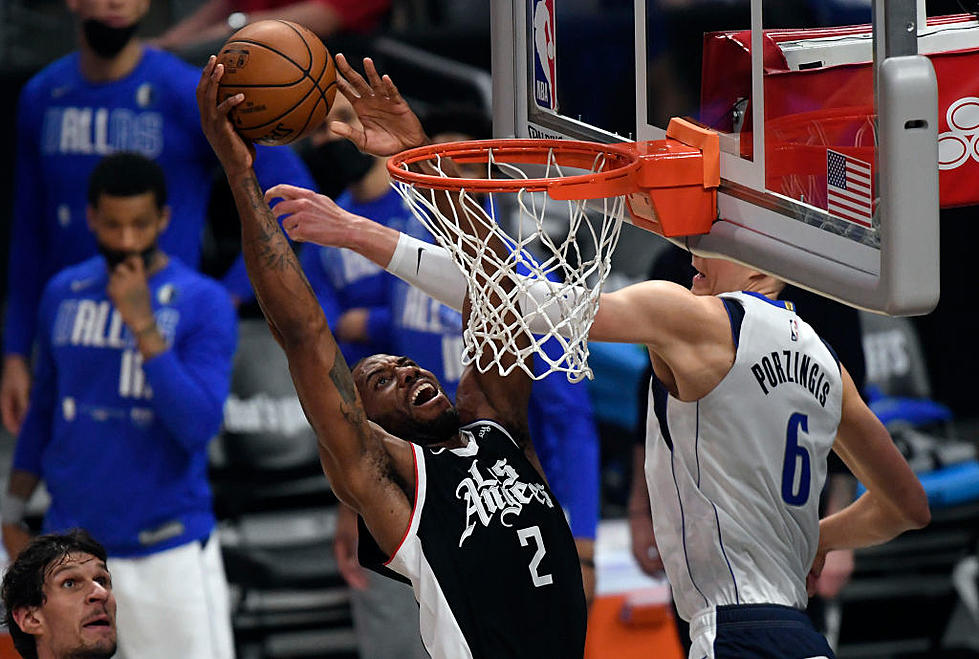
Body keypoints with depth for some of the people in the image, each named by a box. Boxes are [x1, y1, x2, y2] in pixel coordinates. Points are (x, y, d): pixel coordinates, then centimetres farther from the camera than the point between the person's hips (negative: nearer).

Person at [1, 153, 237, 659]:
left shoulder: (204, 304, -6)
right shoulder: (63, 294, 7)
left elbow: (198, 425, -17)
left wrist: (144, 327, -22)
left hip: (169, 550, -4)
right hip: (70, 543, 4)